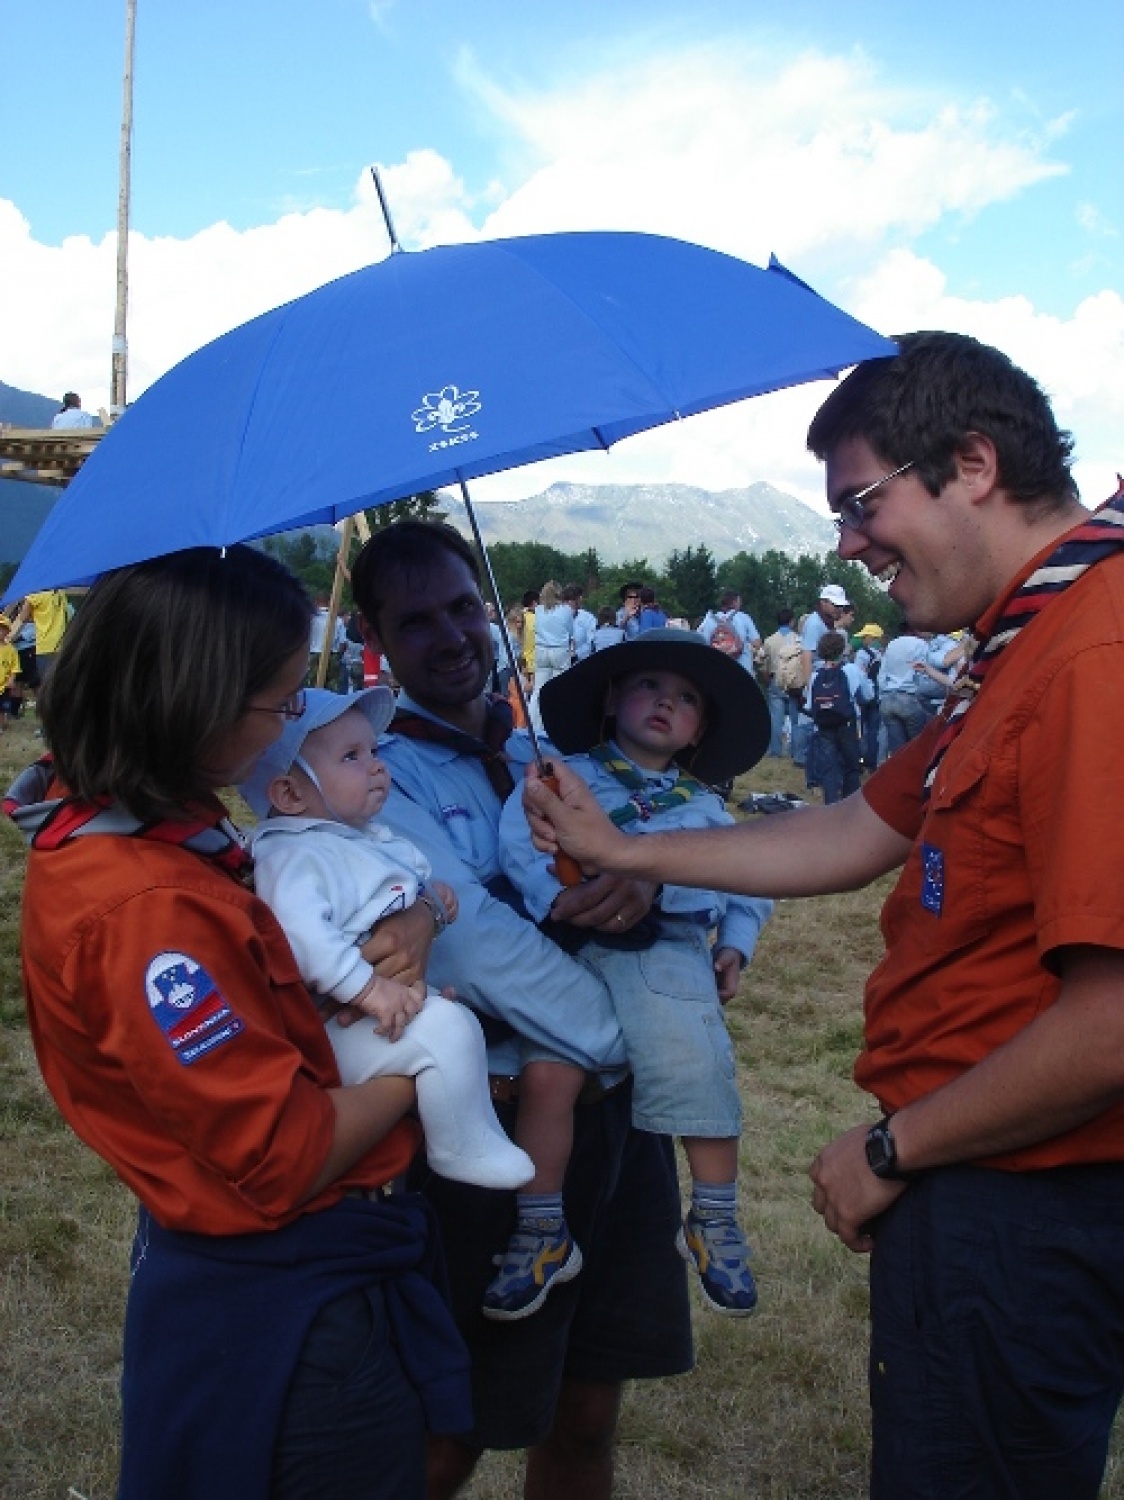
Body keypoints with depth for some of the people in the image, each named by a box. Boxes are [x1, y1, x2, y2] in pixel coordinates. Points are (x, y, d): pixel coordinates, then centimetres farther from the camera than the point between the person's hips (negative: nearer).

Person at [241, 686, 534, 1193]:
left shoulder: (371, 840, 13)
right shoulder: (295, 857, -19)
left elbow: (400, 898, 31)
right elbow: (300, 932, -36)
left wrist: (433, 894, 10)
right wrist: (368, 987, -38)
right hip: (335, 1031, -11)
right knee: (447, 1027, -27)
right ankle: (465, 1151, -11)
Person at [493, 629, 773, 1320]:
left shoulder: (703, 804, 25)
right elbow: (519, 834, -3)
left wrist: (736, 941, 12)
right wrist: (556, 896, -19)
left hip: (671, 951, 2)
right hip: (577, 946, -2)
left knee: (700, 1072, -17)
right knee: (547, 1074, -22)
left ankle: (715, 1222, 9)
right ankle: (543, 1232, -3)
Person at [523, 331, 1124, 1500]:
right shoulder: (1028, 647, 10)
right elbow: (860, 834, 15)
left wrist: (893, 1149, -14)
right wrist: (623, 852, 15)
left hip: (1017, 1215, -10)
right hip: (979, 1195, 10)